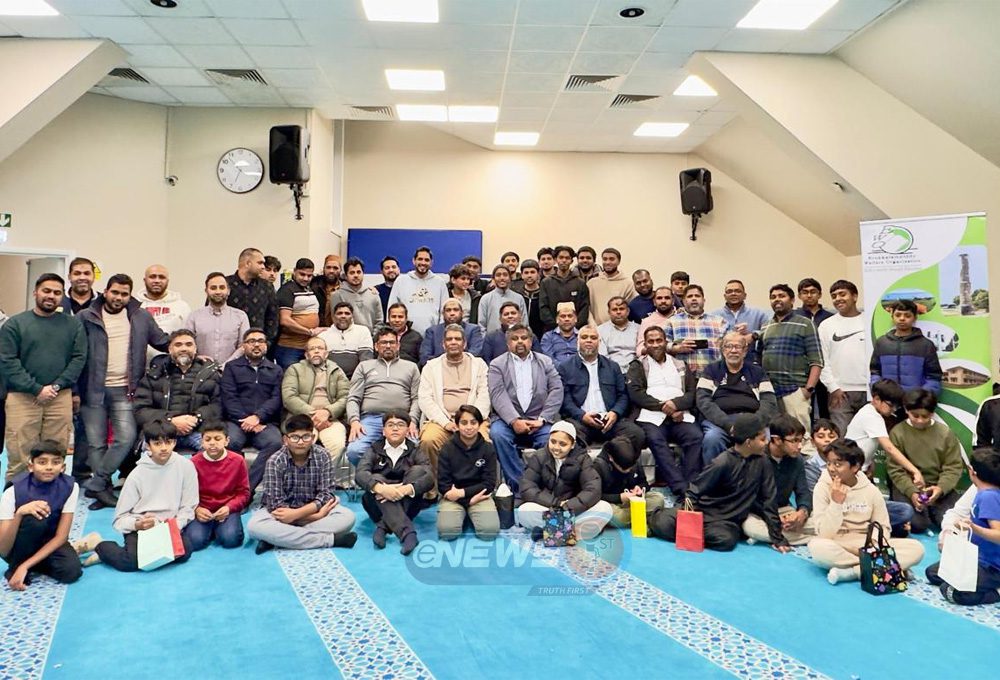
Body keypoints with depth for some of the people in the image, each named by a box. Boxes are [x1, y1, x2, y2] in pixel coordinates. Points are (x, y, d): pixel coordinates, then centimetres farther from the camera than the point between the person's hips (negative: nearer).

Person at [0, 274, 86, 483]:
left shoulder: (73, 324, 10)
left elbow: (79, 358, 4)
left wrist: (56, 386, -9)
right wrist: (36, 389, -11)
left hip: (60, 398, 1)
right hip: (22, 398, -1)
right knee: (19, 457, -2)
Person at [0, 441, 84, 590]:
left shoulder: (69, 487, -16)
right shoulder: (13, 492, -22)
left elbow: (60, 536, -16)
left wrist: (25, 566, -26)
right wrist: (19, 513, -42)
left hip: (49, 543, 3)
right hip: (18, 549, -3)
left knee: (71, 570, -28)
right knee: (33, 520, -33)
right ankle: (15, 568, -10)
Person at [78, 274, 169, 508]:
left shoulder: (142, 318, 8)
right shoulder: (86, 318, 2)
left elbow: (163, 341, 16)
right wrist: (74, 390, -2)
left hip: (124, 391, 1)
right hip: (93, 390, -1)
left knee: (126, 438, -10)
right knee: (96, 443, 4)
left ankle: (95, 485, 2)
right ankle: (104, 488, 13)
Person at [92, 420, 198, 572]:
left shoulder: (185, 466, -3)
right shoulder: (138, 474, -4)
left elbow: (188, 507, 1)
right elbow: (120, 518, -3)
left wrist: (174, 527, -15)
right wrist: (138, 524, -23)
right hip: (140, 527, -1)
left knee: (184, 551, -29)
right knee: (131, 561, -27)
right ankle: (98, 544, 3)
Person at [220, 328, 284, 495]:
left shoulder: (276, 370, 20)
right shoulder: (232, 367, 17)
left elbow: (276, 399, 4)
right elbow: (229, 398, 3)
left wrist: (257, 417, -14)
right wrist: (246, 420, -11)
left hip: (265, 423, 0)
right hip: (236, 421, 0)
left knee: (275, 443, -32)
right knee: (231, 442, -34)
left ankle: (246, 488, -30)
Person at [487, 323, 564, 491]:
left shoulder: (545, 362, 15)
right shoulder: (497, 364, 10)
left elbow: (556, 391, 3)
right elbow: (498, 395, -5)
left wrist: (542, 419, -12)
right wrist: (514, 420, -21)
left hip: (538, 420, 1)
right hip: (508, 419, 0)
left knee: (550, 438, -30)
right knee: (497, 434, -32)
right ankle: (519, 485, -21)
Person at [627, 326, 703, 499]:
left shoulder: (680, 366, 26)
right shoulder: (637, 366, 18)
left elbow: (693, 392, 13)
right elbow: (635, 393, 1)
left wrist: (676, 404, -9)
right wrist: (663, 406, -9)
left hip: (679, 416, 3)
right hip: (651, 416, -2)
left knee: (696, 436, -29)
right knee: (655, 439, -34)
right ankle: (681, 489, -37)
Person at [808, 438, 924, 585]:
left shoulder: (871, 490, 0)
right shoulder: (823, 487, -9)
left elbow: (883, 527, 4)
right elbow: (824, 534, -13)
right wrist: (836, 502, -25)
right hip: (837, 547, -3)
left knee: (916, 548, -18)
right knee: (816, 546, -38)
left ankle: (848, 572, -26)